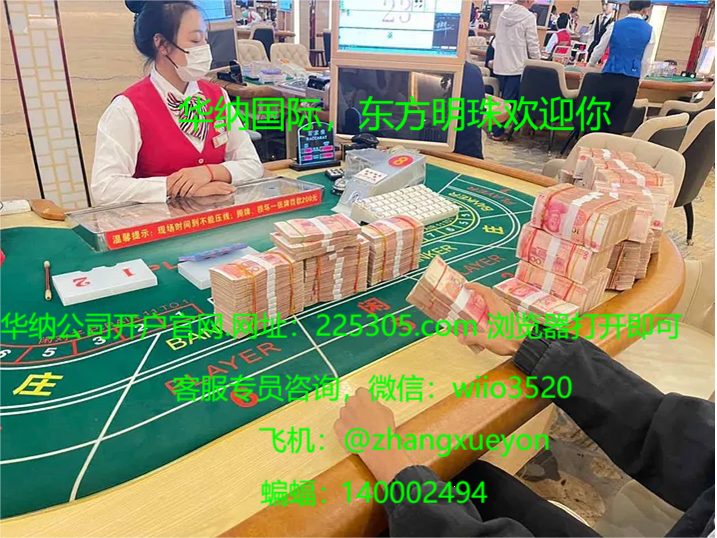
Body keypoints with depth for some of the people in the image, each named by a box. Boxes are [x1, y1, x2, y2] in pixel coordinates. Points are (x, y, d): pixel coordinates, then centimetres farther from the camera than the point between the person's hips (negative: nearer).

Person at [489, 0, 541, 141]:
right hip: (516, 66, -6)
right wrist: (537, 62, 4)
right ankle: (498, 132, 3)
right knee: (509, 100, 0)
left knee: (502, 98, 15)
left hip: (500, 64, 6)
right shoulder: (528, 17, -11)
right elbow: (532, 45, -9)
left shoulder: (504, 13, 6)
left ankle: (498, 128, 19)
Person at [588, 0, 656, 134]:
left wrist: (591, 64, 31)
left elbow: (599, 50, 12)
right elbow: (645, 62, 6)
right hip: (631, 81, 0)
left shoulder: (615, 25, 2)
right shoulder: (650, 31, 3)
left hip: (610, 77, 0)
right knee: (618, 122, 5)